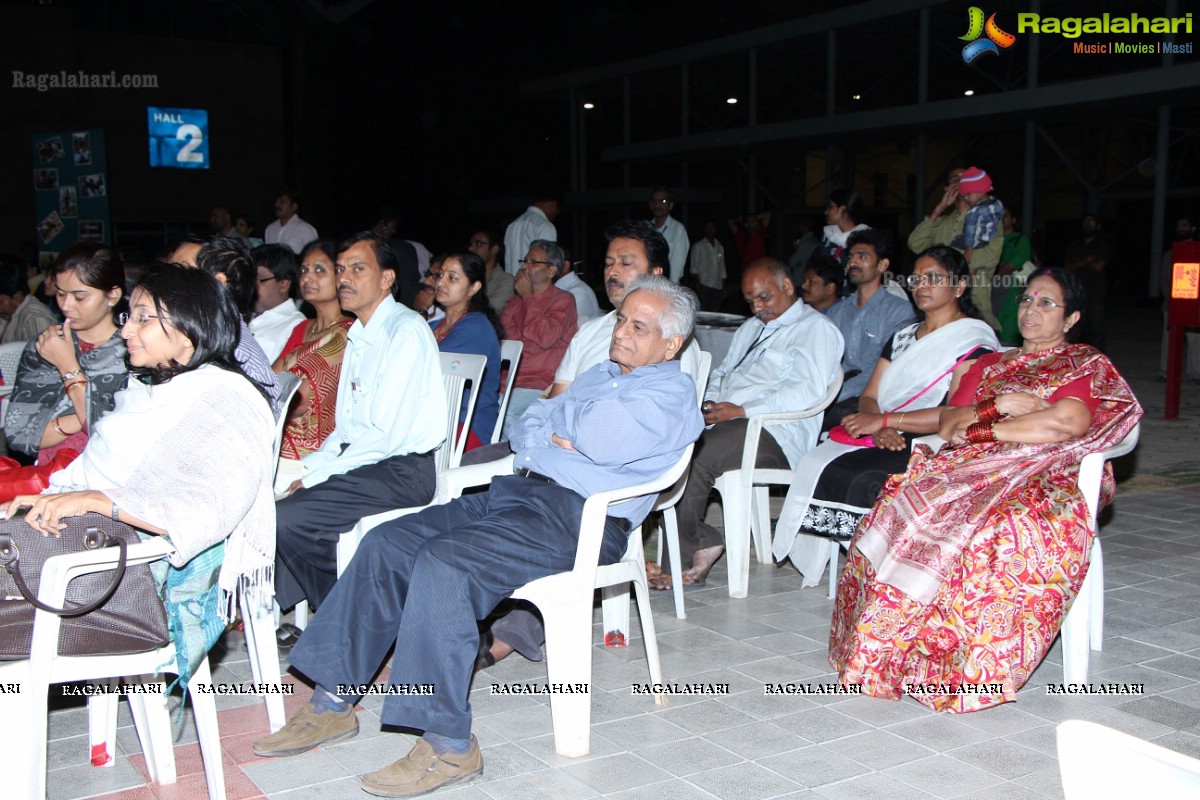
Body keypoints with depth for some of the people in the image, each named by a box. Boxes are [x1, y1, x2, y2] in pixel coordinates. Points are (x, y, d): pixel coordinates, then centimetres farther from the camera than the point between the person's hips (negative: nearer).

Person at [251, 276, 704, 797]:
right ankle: (332, 703, 0)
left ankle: (449, 744, -22)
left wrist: (560, 412, 2)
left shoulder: (672, 393, -1)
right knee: (386, 544, -5)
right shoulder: (600, 375, 26)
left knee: (441, 563, -29)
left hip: (578, 519, -9)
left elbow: (601, 441, -19)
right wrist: (554, 437, -3)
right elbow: (522, 431, 20)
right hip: (517, 490, 9)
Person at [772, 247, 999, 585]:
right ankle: (815, 560, -12)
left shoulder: (976, 339, -1)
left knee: (861, 480, -31)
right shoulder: (903, 336, 24)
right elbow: (869, 396, 15)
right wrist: (880, 429, -9)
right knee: (815, 464, -19)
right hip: (886, 442, 7)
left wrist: (884, 420, -15)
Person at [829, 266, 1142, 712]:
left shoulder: (1087, 365, 14)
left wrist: (980, 428, -4)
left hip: (1041, 474, -4)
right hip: (970, 470, 4)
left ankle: (976, 665, -31)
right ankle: (886, 643, -25)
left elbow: (1070, 423, -8)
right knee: (902, 506, -29)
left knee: (1001, 526, -41)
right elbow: (948, 424, 14)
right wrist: (1001, 405, -4)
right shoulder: (989, 365, 29)